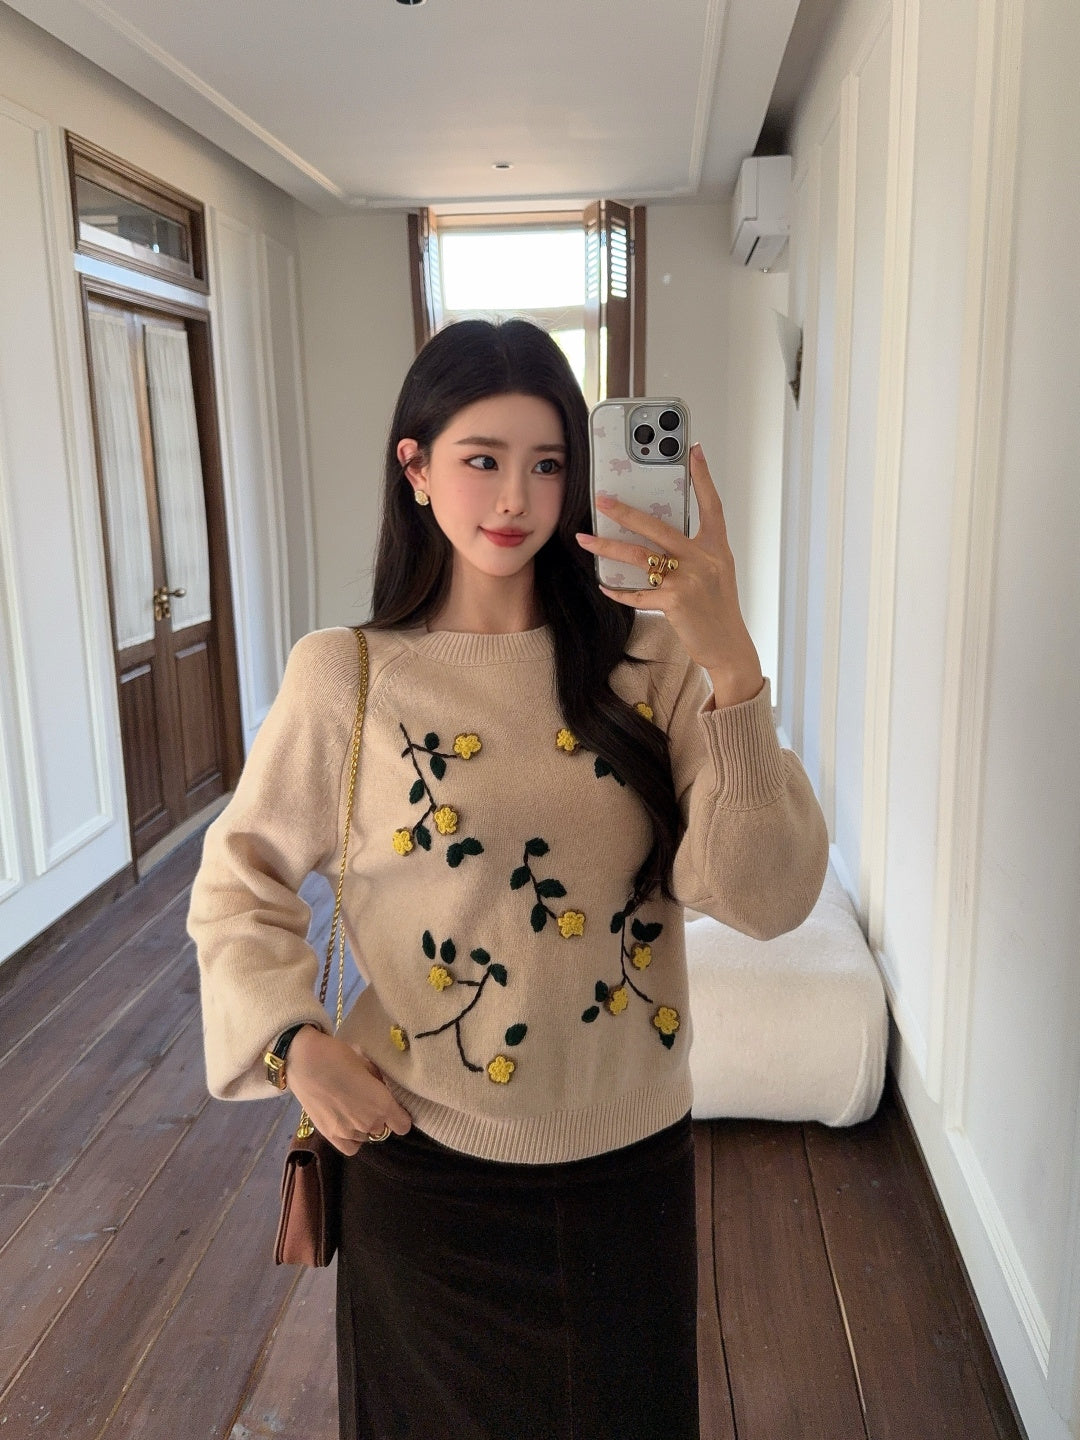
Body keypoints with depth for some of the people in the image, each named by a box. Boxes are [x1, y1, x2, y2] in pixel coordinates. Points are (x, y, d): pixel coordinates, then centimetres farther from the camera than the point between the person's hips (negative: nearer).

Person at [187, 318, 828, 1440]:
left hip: (628, 1163, 1)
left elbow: (767, 898, -19)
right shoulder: (344, 676, -10)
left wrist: (729, 660, -29)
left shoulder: (651, 660, -10)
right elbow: (240, 879, 2)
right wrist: (294, 1041, -12)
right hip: (425, 1166, 0)